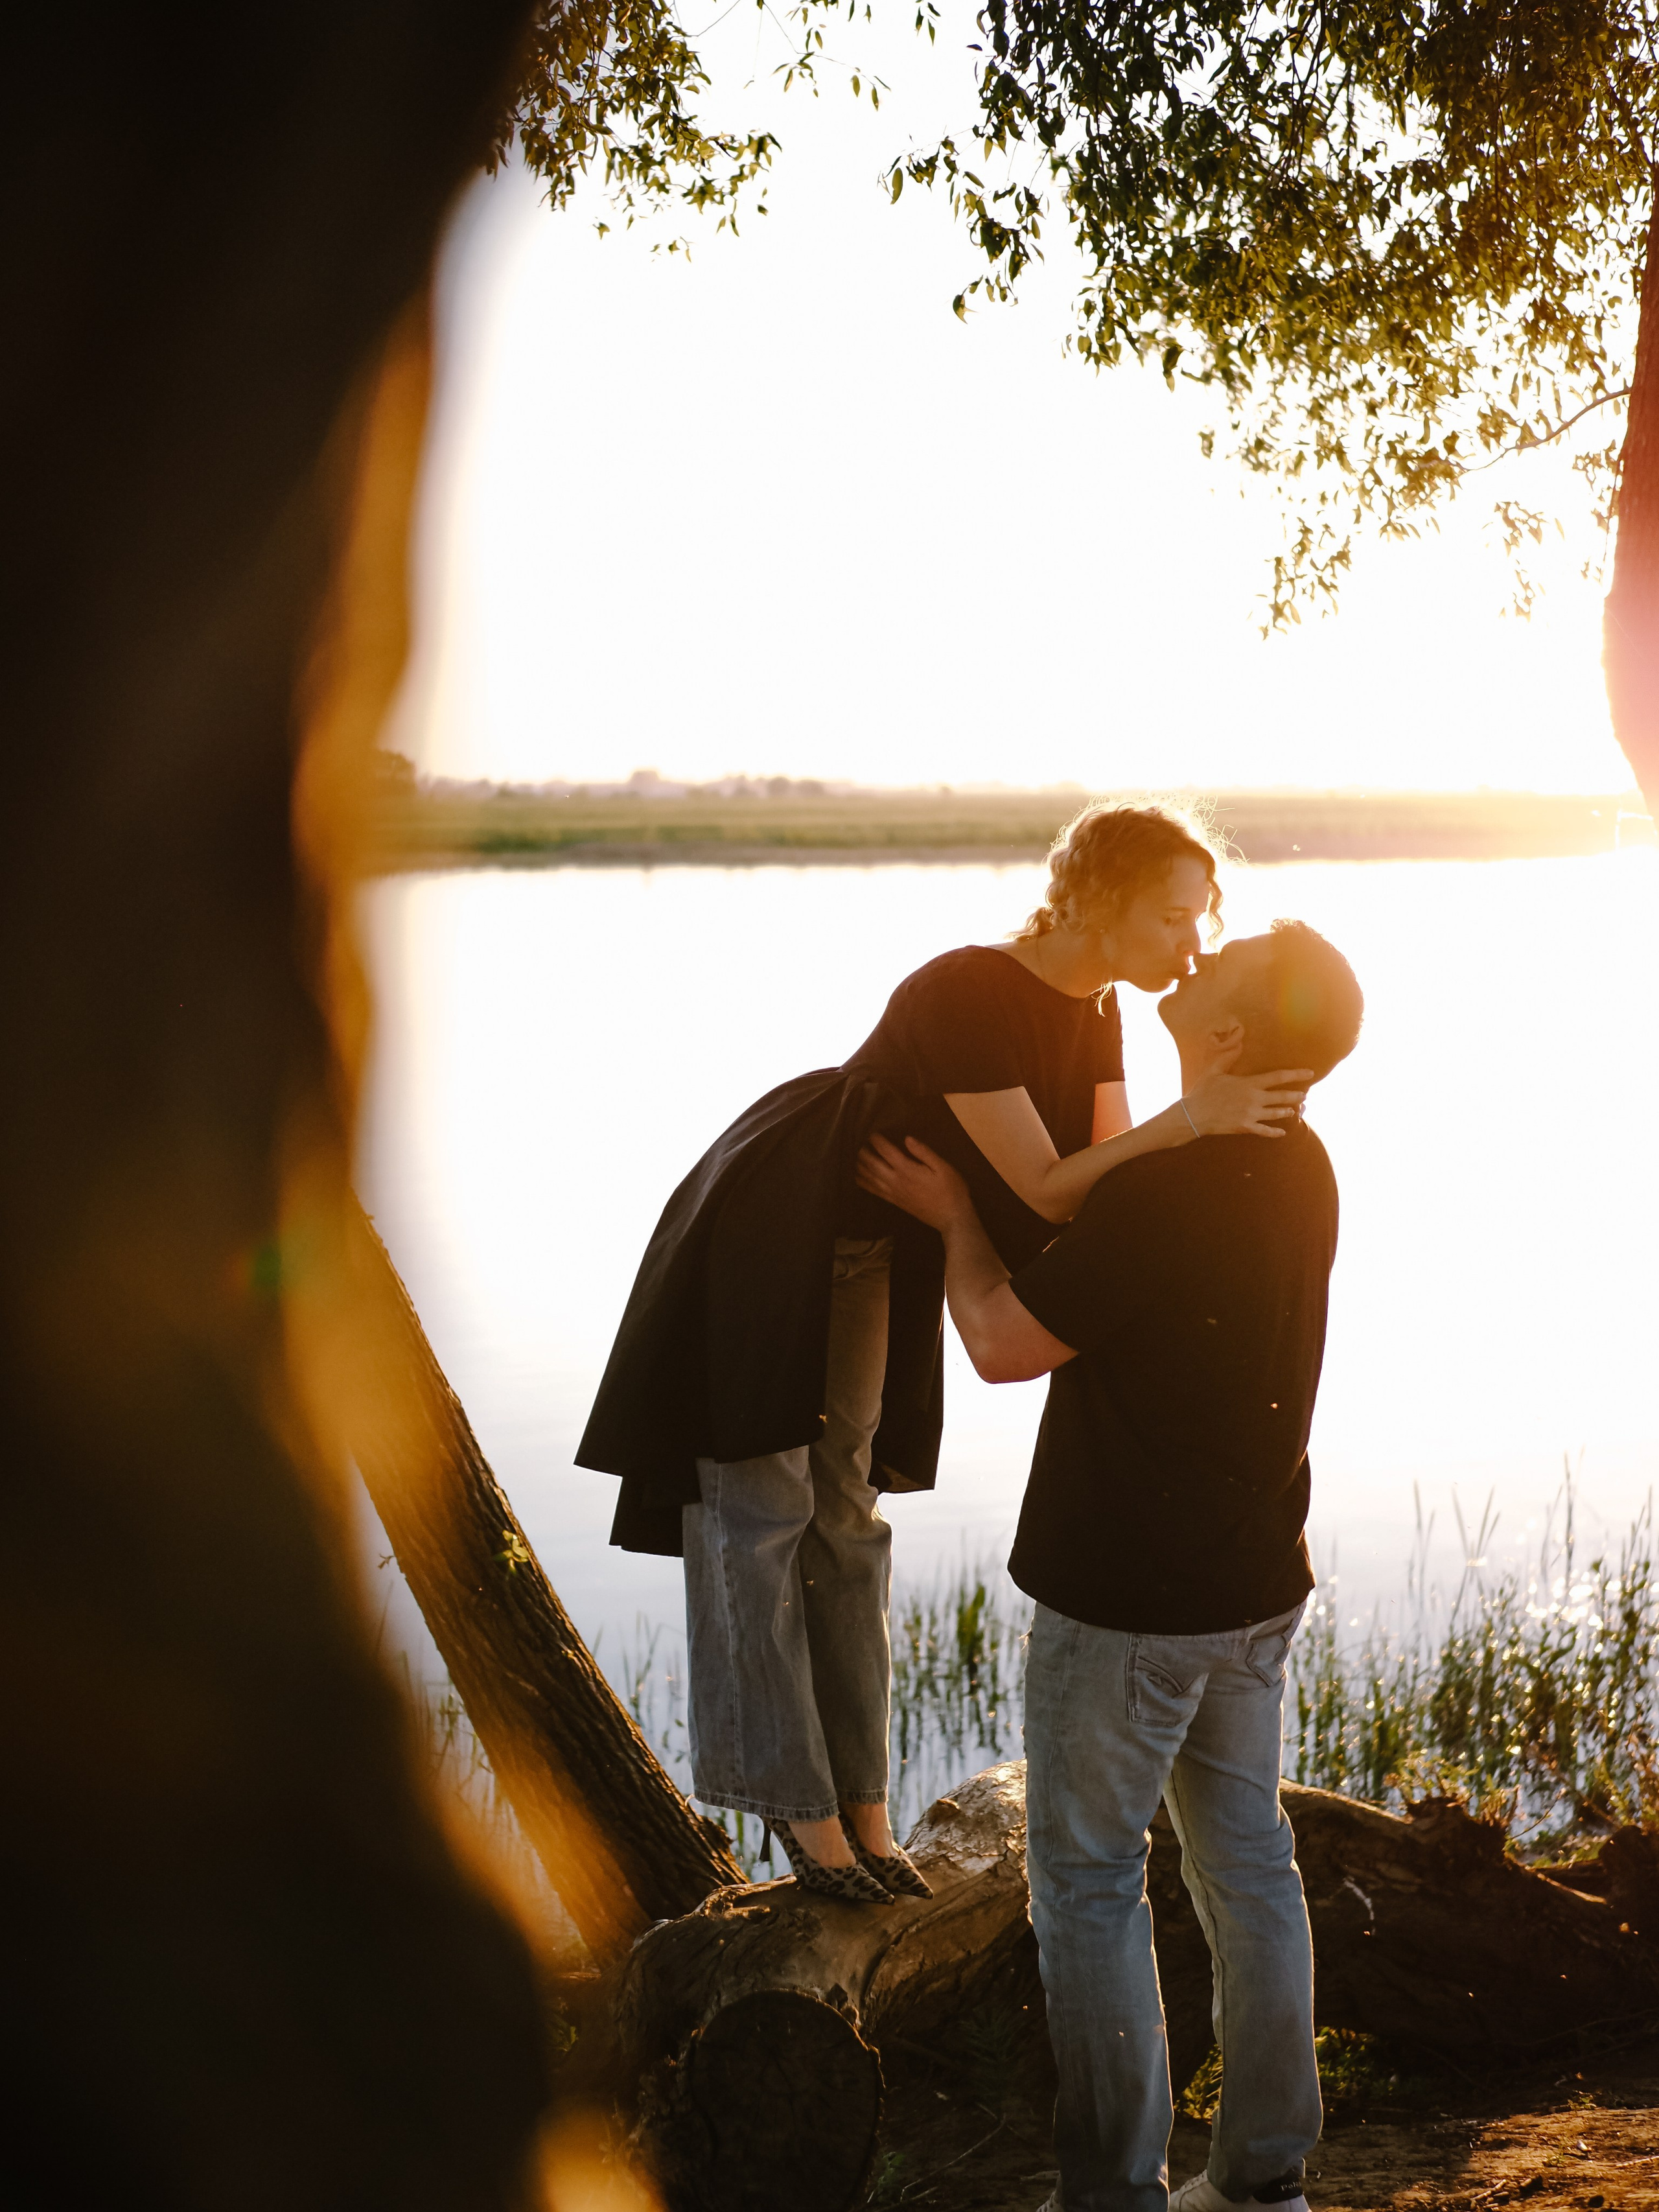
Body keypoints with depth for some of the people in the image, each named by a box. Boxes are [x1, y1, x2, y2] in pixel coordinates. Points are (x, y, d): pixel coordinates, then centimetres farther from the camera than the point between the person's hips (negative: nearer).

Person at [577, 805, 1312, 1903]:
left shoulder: (1095, 1011, -7)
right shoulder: (963, 997, -33)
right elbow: (1045, 1194, -33)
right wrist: (1188, 1118, -43)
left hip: (871, 1254, 8)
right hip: (763, 1237, -8)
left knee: (844, 1512, 13)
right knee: (761, 1508, 2)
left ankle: (857, 1799, 21)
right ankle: (792, 1793, 15)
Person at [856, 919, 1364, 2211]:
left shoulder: (1163, 1197, -27)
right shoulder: (1301, 1171, 1)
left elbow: (1003, 1345, -16)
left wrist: (959, 1221, 1)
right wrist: (979, 1208, 21)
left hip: (1127, 1603, -8)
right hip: (1257, 1585, 8)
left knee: (1089, 1879, 8)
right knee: (1248, 1863, 16)